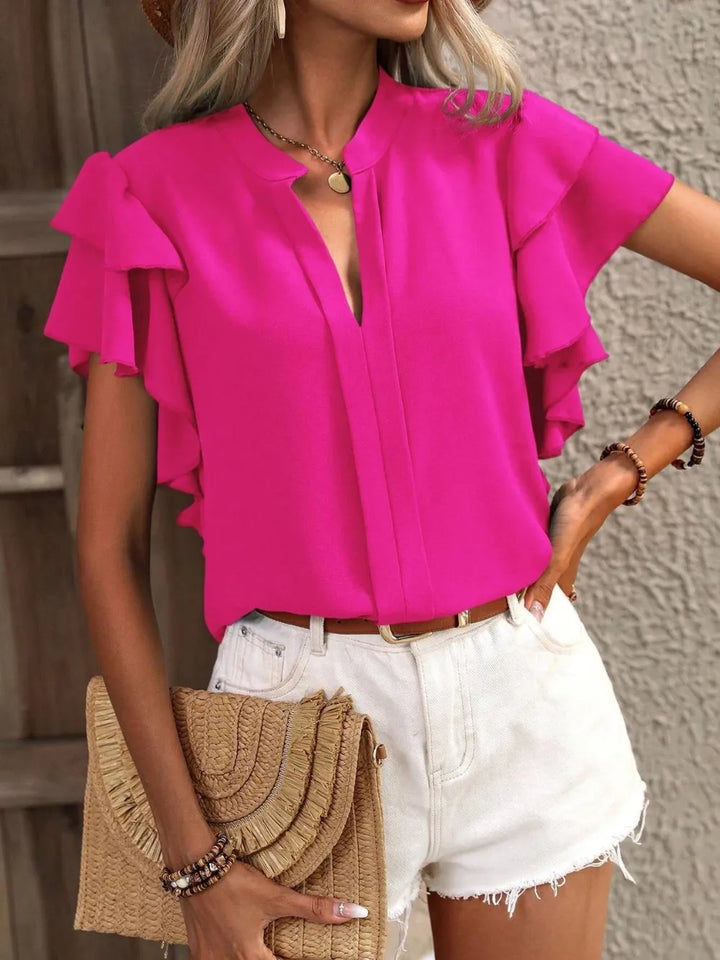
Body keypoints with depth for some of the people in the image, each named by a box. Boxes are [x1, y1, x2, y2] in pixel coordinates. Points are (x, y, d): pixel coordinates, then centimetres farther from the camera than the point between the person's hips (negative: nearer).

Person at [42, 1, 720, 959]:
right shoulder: (156, 192, -4)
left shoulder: (496, 141, 0)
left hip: (523, 699, 2)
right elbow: (109, 548, -4)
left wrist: (622, 471, -4)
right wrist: (193, 856, -7)